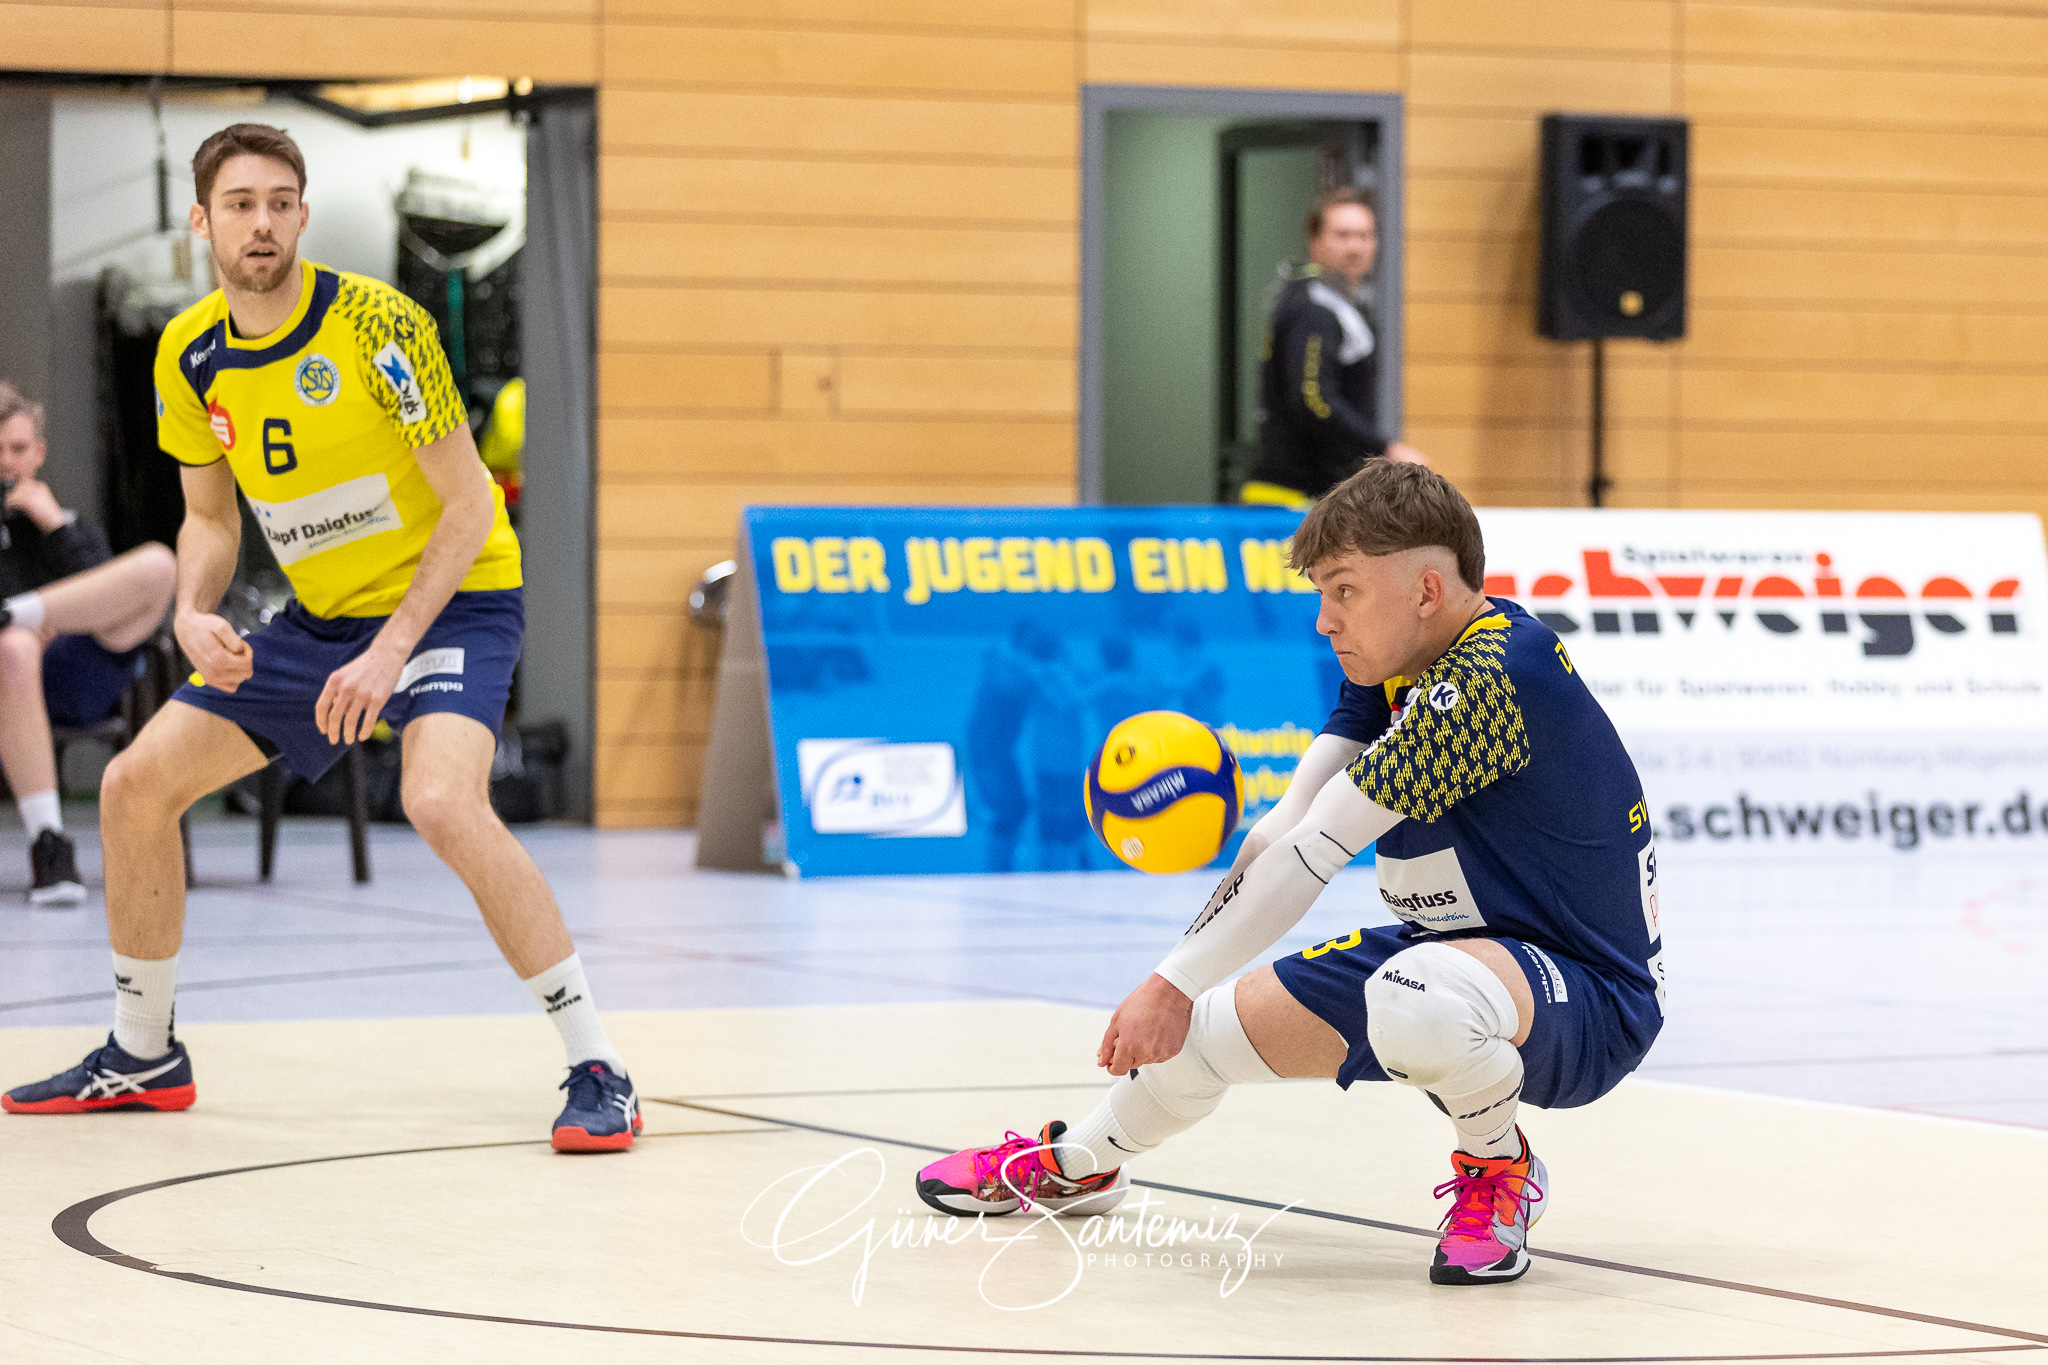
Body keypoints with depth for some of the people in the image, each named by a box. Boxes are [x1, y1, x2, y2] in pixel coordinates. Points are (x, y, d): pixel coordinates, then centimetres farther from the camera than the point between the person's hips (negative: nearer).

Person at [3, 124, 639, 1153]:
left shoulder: (375, 325, -21)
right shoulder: (190, 355, -3)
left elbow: (470, 504, -18)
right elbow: (210, 515, 11)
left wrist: (390, 653, -25)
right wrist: (194, 613, -10)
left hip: (451, 598, -7)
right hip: (319, 617, 7)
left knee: (442, 802, -33)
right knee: (134, 785, 3)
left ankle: (598, 1072, -25)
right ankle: (142, 1057, 21)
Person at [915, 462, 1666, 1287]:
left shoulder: (1493, 676, -27)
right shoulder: (1390, 666, 4)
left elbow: (1317, 851, -28)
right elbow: (1290, 825, -5)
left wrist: (1177, 982, -26)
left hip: (1588, 1004, -9)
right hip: (1457, 956, 9)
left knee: (1413, 998, -42)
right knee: (1206, 1026, 12)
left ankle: (1500, 1171, -8)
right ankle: (1076, 1164, 46)